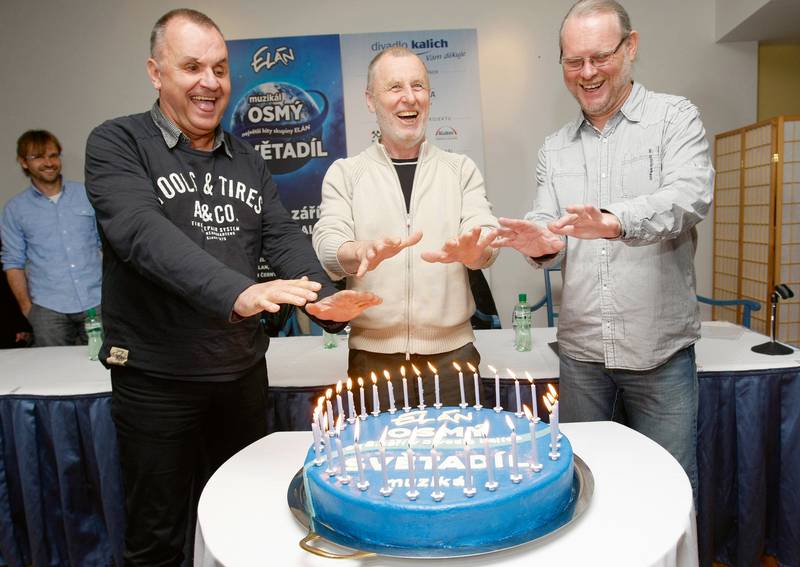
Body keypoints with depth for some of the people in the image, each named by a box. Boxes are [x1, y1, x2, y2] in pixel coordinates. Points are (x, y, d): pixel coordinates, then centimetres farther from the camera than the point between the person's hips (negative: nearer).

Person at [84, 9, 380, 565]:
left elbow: (284, 237, 1)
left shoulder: (247, 159, 8)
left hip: (244, 370, 5)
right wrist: (237, 293, -39)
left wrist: (322, 300, -19)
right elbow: (144, 234, -24)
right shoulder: (117, 143, -7)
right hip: (155, 378, -4)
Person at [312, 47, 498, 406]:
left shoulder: (461, 169, 7)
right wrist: (362, 252, -31)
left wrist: (467, 250, -29)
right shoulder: (344, 173, 5)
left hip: (451, 351, 1)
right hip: (372, 354, 0)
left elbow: (486, 239, -4)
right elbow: (327, 245, -7)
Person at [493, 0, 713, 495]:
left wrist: (613, 222, -38)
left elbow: (689, 197, -19)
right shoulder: (555, 149, 9)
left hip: (660, 348, -2)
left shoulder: (675, 117, -1)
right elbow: (547, 230, 3)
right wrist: (541, 242, -22)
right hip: (581, 349, 3)